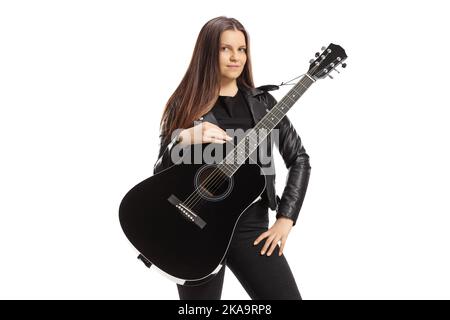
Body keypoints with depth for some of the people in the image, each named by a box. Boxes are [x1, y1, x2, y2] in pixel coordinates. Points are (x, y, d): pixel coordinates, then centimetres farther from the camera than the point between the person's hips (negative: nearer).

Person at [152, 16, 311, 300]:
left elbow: (299, 159, 7)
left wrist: (285, 219, -1)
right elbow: (160, 175, 0)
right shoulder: (184, 105, 2)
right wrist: (184, 140, -20)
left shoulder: (262, 102, 7)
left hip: (250, 224, 1)